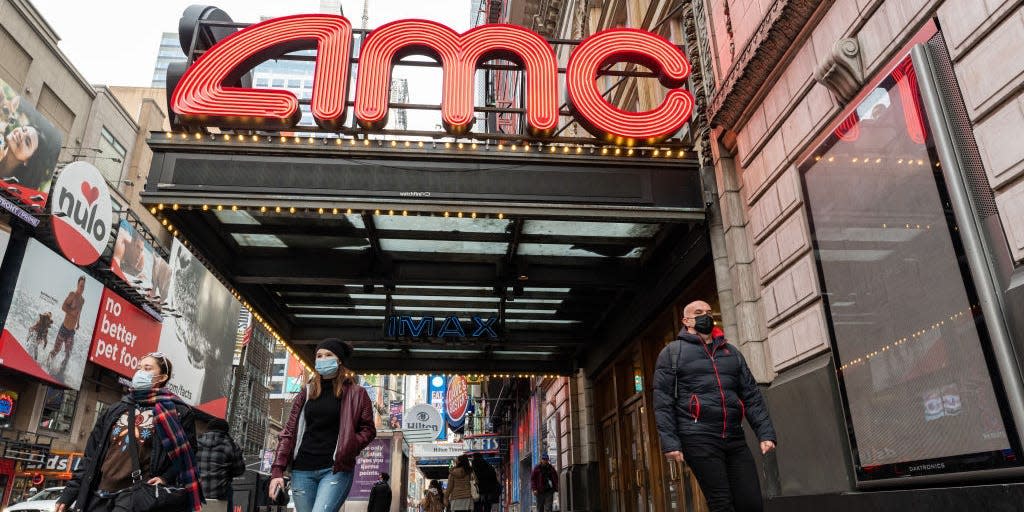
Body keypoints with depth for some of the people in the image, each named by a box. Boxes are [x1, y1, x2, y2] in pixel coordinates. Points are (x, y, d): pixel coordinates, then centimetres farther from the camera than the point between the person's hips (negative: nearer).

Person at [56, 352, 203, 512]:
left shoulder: (177, 412, 2)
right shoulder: (115, 411, 18)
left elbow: (186, 455, 2)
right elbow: (91, 455, 18)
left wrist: (166, 478, -12)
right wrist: (69, 494, 13)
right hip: (98, 495, 6)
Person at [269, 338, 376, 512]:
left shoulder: (355, 393, 3)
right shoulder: (307, 392, 12)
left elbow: (368, 429, 5)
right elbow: (289, 432, 9)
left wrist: (348, 449, -12)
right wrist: (277, 470, 1)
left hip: (336, 469, -4)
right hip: (302, 470, 4)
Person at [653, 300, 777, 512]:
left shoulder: (732, 352, 20)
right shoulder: (672, 353, 5)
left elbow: (752, 395, 15)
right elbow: (662, 402, -1)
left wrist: (765, 432, 2)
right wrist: (670, 442, -11)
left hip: (734, 438, 5)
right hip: (698, 439, -4)